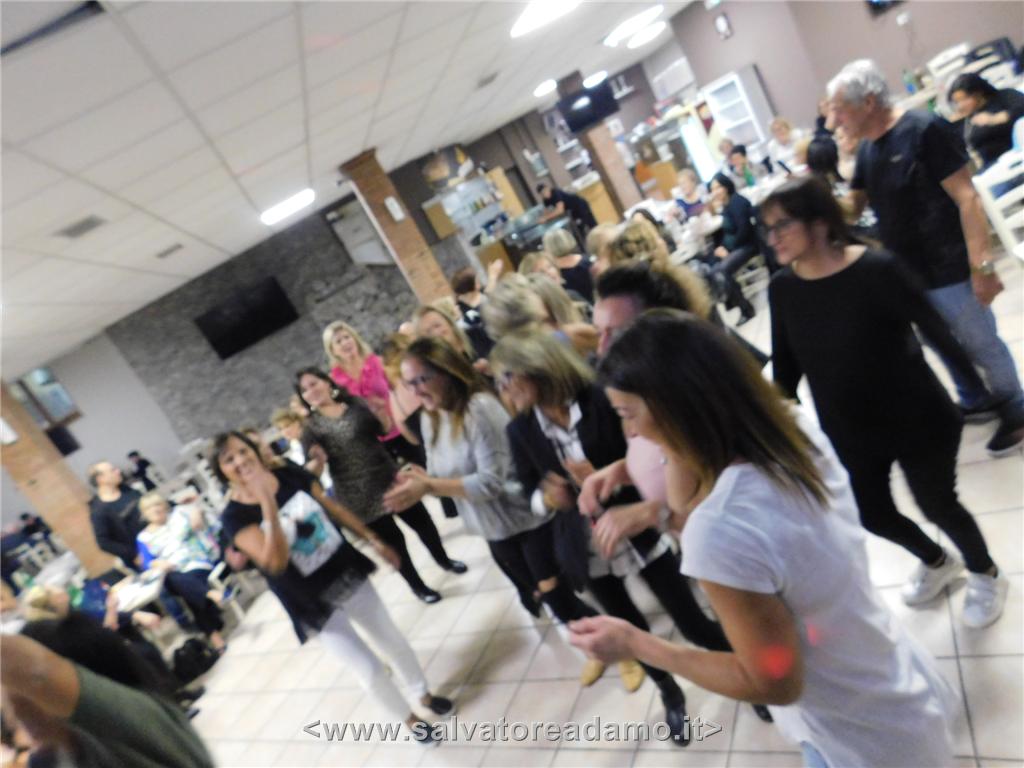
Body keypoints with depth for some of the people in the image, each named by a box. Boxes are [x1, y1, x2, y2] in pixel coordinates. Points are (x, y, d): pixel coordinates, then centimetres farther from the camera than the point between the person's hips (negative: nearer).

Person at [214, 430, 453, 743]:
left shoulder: (291, 475, -7)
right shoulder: (235, 515, -19)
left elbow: (335, 509, 5)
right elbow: (275, 561, -32)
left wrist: (373, 540, 5)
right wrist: (267, 502, -40)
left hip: (347, 573, 4)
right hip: (314, 602, -4)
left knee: (392, 640, 18)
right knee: (369, 669, 5)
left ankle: (423, 694, 45)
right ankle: (408, 719, 34)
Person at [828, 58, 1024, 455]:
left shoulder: (924, 130, -17)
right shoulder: (867, 149, 6)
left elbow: (966, 197, -19)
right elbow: (852, 208, 14)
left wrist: (981, 264, -23)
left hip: (947, 270, -7)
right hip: (907, 273, 7)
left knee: (982, 344, 9)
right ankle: (977, 402, 42)